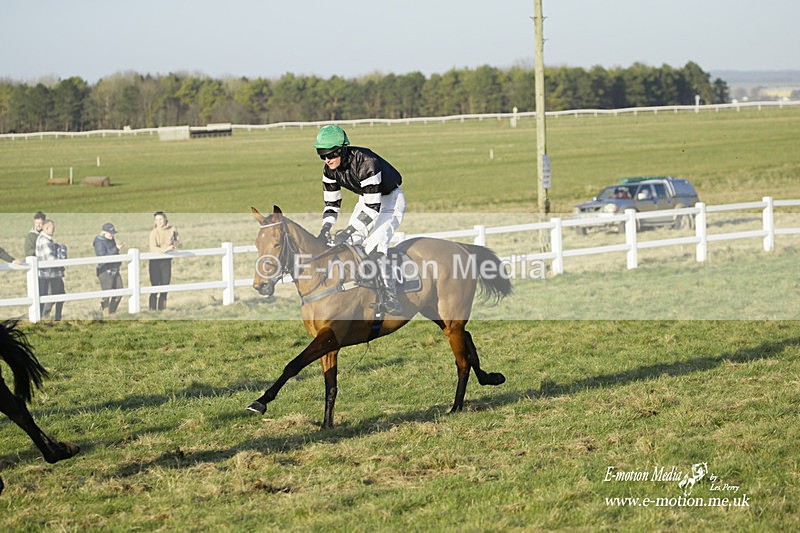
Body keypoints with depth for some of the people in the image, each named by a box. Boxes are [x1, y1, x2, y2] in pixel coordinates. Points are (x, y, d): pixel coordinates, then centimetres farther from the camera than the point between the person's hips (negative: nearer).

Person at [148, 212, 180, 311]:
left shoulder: (172, 230, 1)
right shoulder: (154, 233, -9)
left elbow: (179, 243, 8)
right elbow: (153, 248, -22)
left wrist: (173, 243, -15)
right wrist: (165, 249, -37)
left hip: (166, 261, 3)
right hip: (155, 261, -3)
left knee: (165, 285, 7)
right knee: (155, 286, -5)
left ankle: (162, 309, 16)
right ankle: (152, 309, -2)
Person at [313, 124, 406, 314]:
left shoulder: (366, 163, -35)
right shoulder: (330, 170, -11)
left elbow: (373, 206, -34)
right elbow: (331, 203, -1)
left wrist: (349, 230, -38)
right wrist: (325, 228, -19)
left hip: (390, 200, -8)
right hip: (367, 199, 8)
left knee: (374, 245, -25)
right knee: (349, 244, -5)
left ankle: (389, 296, -20)